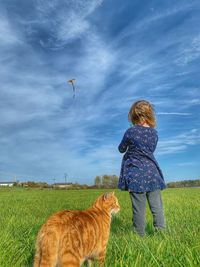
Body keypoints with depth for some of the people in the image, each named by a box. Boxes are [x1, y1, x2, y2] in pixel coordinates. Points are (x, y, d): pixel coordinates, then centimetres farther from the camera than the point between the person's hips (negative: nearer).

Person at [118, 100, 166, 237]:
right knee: (157, 207, 9)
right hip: (152, 173, 4)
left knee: (139, 209, 3)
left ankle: (140, 236, 14)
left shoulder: (130, 132, -9)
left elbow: (121, 149, 6)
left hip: (136, 175, -3)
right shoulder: (154, 133, 4)